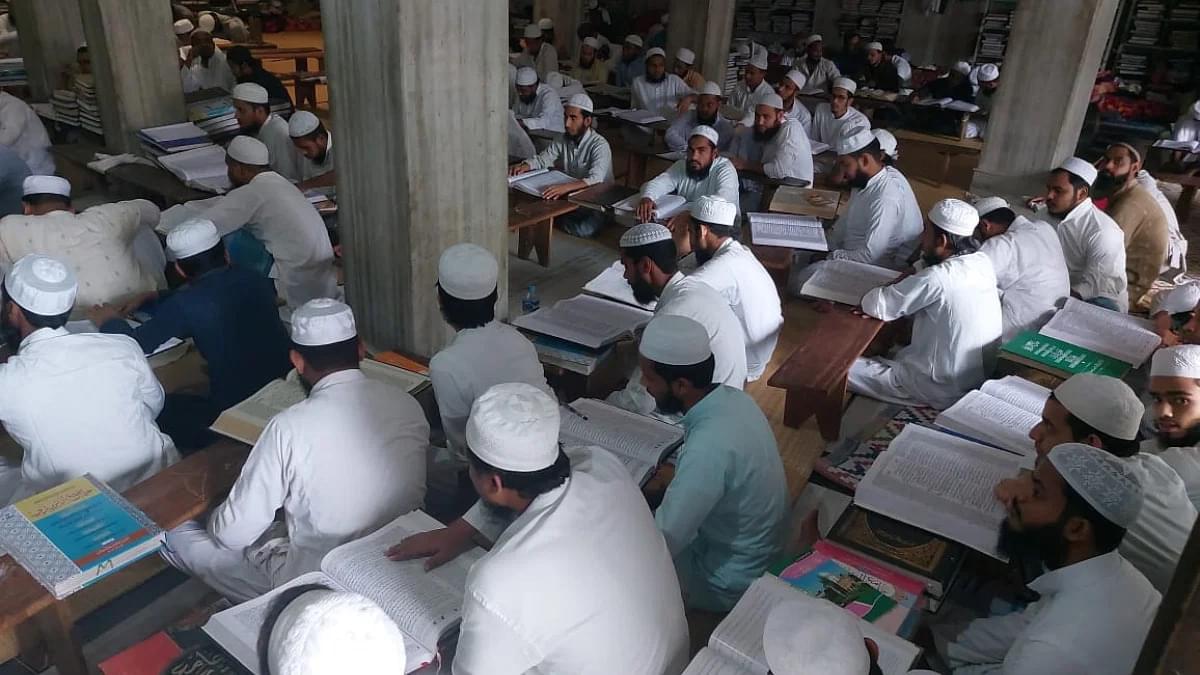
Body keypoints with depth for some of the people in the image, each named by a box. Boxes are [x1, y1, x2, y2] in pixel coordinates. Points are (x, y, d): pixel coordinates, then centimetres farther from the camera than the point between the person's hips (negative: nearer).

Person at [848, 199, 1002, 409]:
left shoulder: (938, 278, -28)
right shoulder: (983, 262, -4)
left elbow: (875, 306, -19)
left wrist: (892, 288, 0)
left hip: (945, 391, -8)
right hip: (979, 378, 8)